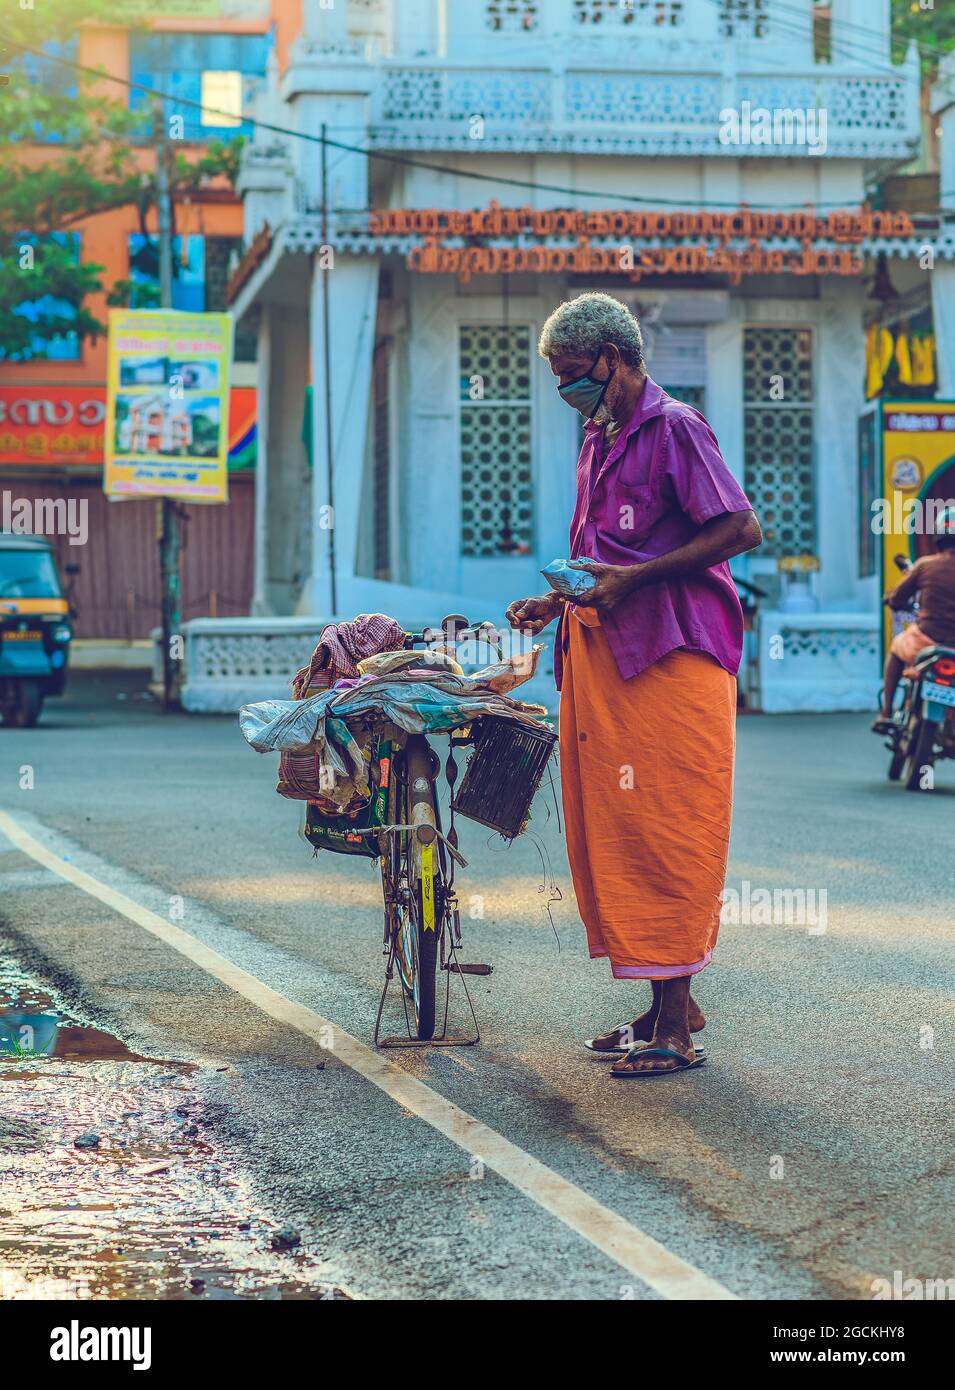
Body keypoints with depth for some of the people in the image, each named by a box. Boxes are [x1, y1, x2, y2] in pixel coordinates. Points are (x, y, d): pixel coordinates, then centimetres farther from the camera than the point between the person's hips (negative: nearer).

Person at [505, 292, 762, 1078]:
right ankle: (670, 1002, 14)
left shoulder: (673, 429, -7)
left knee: (665, 834, -9)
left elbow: (741, 530, -15)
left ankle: (675, 1025, -6)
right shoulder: (598, 440, 20)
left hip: (672, 659, -9)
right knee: (609, 828, 7)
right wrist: (558, 601, 13)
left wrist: (634, 578, -19)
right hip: (600, 655, 9)